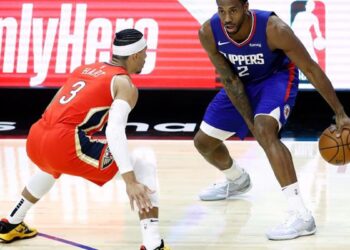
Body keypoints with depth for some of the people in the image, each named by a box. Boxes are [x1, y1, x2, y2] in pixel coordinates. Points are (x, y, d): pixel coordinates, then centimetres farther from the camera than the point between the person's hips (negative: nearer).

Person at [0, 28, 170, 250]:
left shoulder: (84, 69, 24)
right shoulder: (124, 83, 2)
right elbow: (114, 131, -15)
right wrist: (130, 182, -23)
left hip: (36, 139, 8)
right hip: (64, 144, -8)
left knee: (52, 167, 44)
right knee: (144, 165, 0)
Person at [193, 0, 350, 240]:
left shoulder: (273, 29, -36)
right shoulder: (208, 33, -26)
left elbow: (311, 69, -27)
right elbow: (229, 80, -16)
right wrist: (249, 121, -19)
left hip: (277, 78, -5)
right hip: (241, 82, 5)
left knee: (265, 130, -34)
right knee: (203, 141, 10)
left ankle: (301, 216, -35)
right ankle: (238, 180, 46)